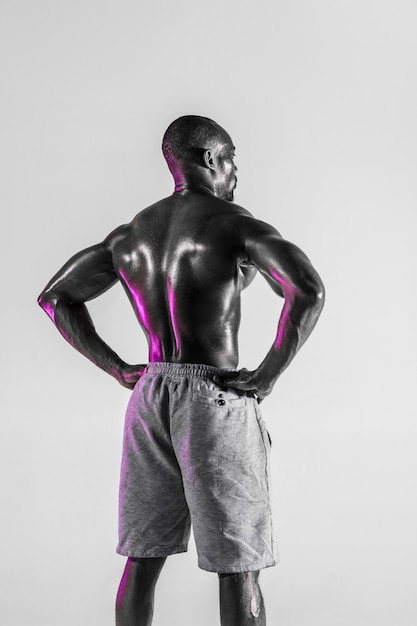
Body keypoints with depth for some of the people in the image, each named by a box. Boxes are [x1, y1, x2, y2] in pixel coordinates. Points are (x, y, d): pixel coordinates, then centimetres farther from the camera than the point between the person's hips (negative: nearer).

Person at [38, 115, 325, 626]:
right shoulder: (232, 221, -9)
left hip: (150, 396, 6)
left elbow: (55, 296, 17)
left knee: (141, 560, 15)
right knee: (237, 568, 4)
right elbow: (308, 290, -24)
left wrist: (117, 368, 11)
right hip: (216, 398, -6)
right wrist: (267, 376, -13)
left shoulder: (130, 233, 10)